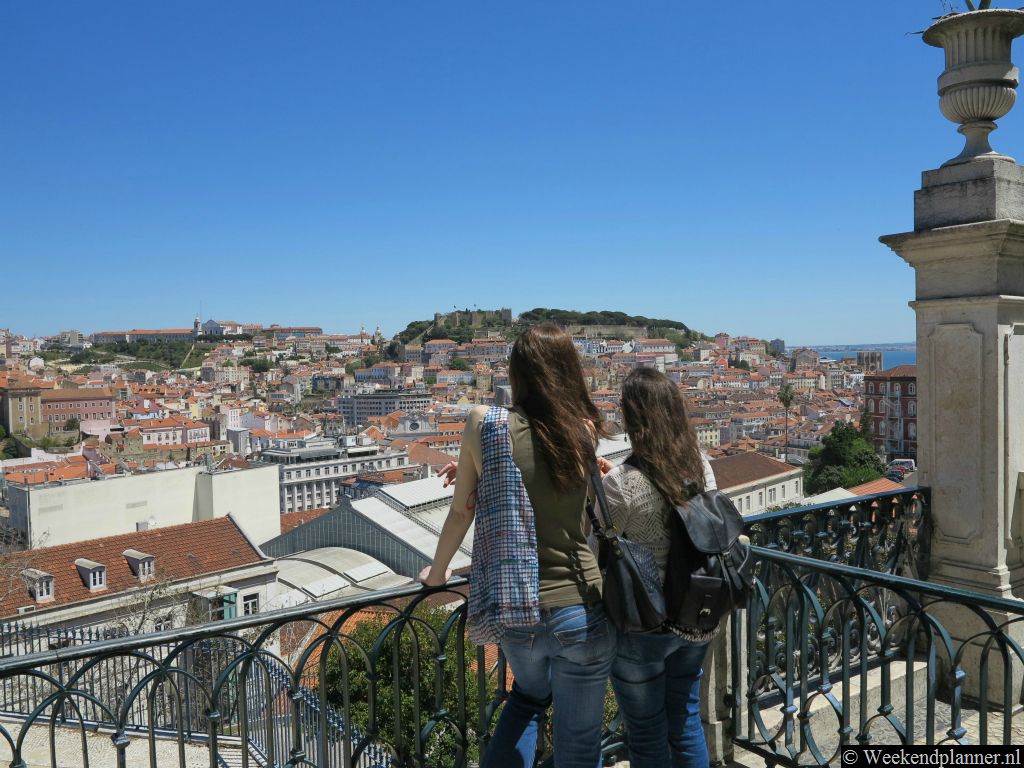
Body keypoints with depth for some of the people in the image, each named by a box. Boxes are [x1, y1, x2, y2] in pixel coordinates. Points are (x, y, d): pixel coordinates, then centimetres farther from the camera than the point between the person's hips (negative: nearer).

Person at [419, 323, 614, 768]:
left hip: (514, 609, 1)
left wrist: (437, 572, 18)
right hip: (580, 610, -1)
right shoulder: (585, 431, -7)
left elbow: (461, 510, 2)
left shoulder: (484, 425, -9)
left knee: (529, 696, 34)